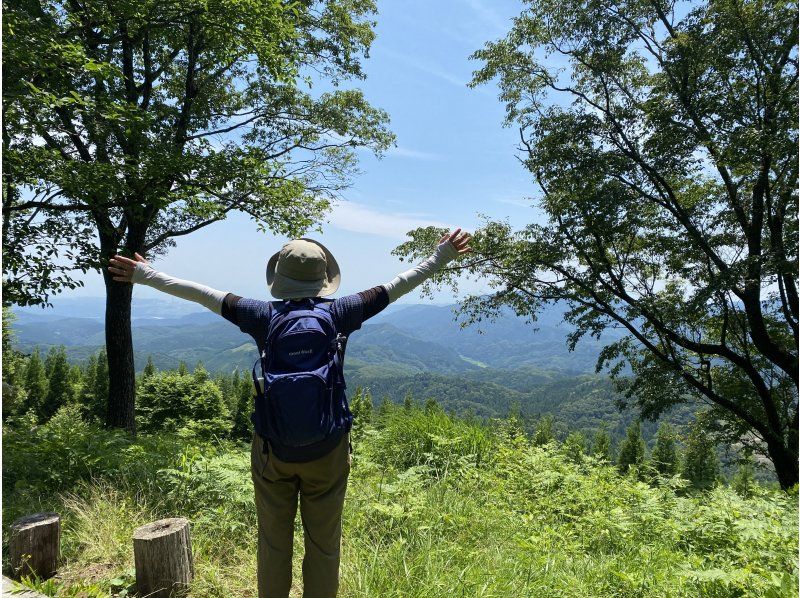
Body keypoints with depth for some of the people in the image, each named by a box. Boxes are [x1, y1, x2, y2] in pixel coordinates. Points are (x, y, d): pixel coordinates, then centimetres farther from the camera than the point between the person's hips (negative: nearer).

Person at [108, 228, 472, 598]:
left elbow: (202, 294, 1)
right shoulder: (339, 314, -8)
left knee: (273, 543, 18)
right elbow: (396, 287, -2)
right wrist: (440, 257, 7)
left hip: (271, 449, 1)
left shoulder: (263, 316, -8)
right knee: (323, 545, 15)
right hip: (327, 450, 0)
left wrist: (146, 275, 13)